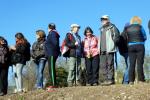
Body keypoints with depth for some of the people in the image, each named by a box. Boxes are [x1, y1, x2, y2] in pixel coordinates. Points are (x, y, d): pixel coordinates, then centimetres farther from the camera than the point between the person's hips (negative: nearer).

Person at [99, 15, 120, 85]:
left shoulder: (112, 27, 1)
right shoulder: (101, 29, 23)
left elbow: (116, 36, -8)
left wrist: (112, 44, -11)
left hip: (109, 50, -7)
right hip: (102, 50, 8)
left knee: (110, 64, -9)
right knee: (103, 65, 5)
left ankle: (111, 79, -7)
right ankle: (106, 79, 9)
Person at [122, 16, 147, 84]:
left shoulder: (128, 28, 7)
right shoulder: (140, 27, -1)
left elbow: (126, 38, 6)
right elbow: (145, 37, 6)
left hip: (130, 47, 3)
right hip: (140, 46, -2)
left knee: (132, 64, 2)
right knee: (140, 63, -1)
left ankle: (131, 80, 0)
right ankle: (141, 79, -2)